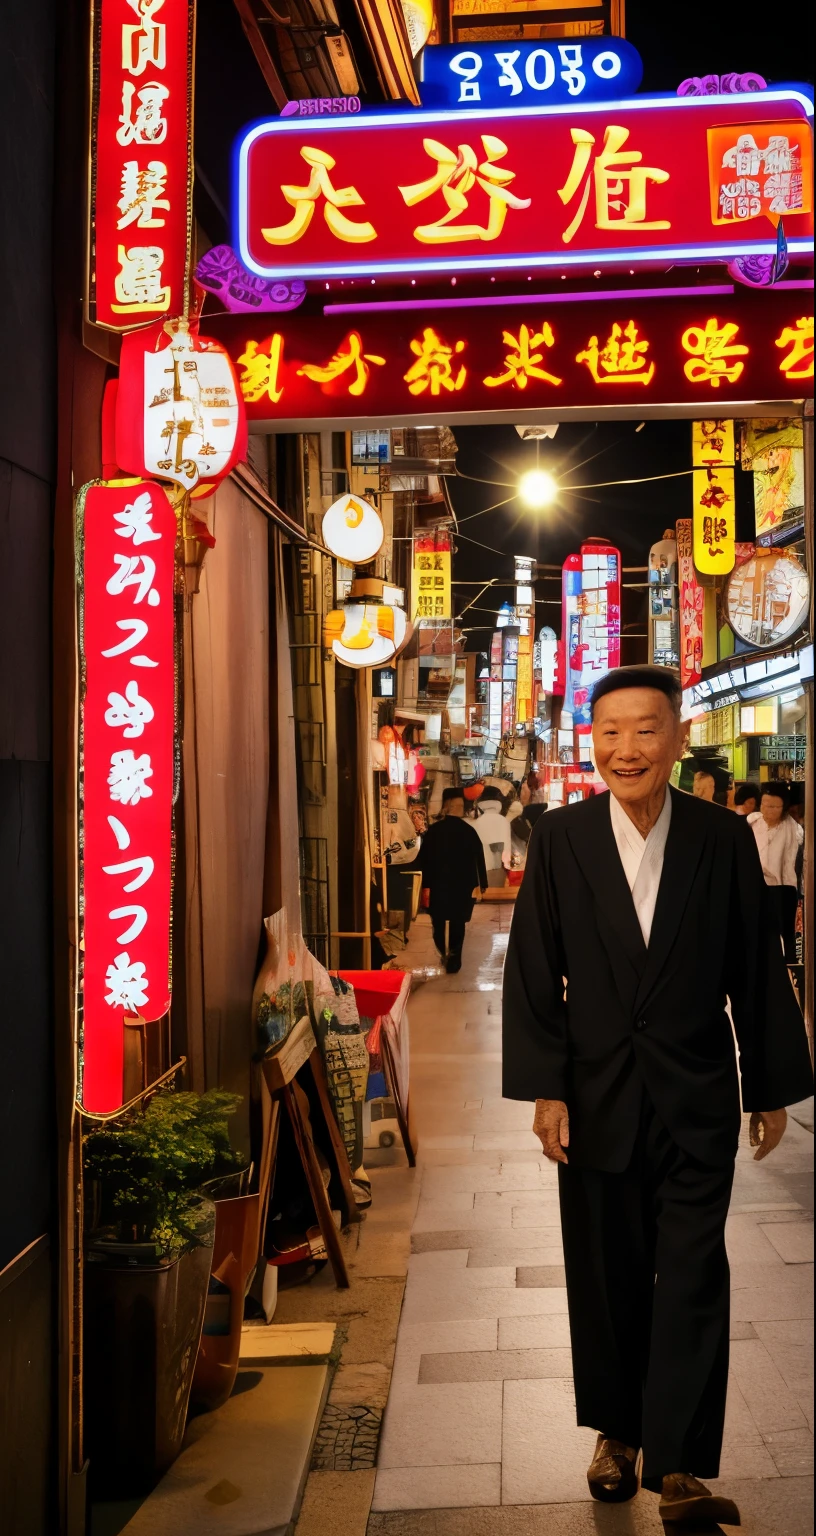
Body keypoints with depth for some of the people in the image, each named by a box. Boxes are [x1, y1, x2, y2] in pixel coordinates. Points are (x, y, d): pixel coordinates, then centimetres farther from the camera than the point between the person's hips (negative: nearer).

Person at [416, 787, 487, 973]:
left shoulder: (433, 830, -6)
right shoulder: (469, 831, -7)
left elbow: (423, 858, -4)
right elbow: (478, 858, -5)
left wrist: (424, 881, 5)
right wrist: (482, 883, 4)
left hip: (438, 883, 1)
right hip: (462, 884, 0)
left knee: (439, 921, 18)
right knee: (458, 923, 7)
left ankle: (445, 954, 19)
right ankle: (453, 959, 5)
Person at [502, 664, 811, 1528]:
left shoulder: (724, 840, -5)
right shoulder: (559, 840, -5)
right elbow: (533, 974, -3)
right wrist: (545, 1089, -7)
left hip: (697, 1101, 0)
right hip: (598, 1096, 1)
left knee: (693, 1279, 1)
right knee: (606, 1278, 14)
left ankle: (678, 1464, 12)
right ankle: (616, 1432, 33)